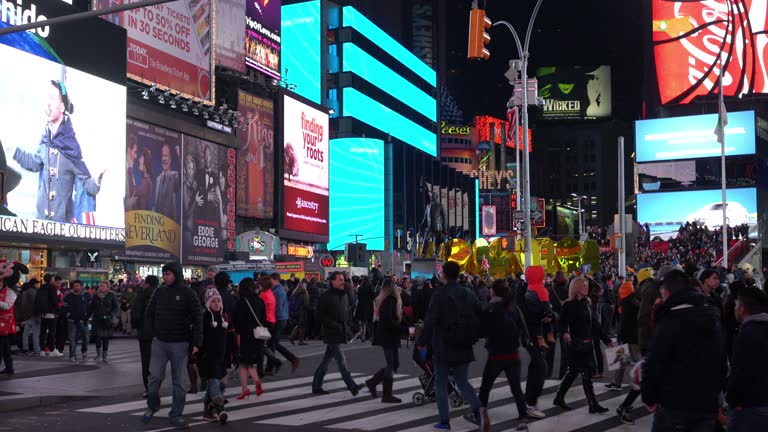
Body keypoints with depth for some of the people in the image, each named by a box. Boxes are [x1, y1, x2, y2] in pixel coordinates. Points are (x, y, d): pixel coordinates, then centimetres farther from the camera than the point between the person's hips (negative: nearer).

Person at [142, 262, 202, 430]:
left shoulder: (187, 293, -6)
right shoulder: (160, 292, 3)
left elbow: (197, 318, -7)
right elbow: (149, 314, 15)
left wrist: (196, 342, -10)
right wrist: (154, 332, 5)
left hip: (180, 344, -2)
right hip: (159, 343, 2)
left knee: (179, 381, 4)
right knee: (155, 376, 1)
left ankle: (176, 415, 13)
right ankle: (152, 406, 24)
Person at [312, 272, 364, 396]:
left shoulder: (344, 295, 14)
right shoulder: (326, 296, -10)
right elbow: (321, 316, -13)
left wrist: (347, 326, 9)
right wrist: (335, 326, -18)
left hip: (341, 333, 8)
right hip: (331, 334, -8)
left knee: (326, 360, 13)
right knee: (341, 360, -11)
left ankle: (316, 386, 21)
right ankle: (352, 386, -14)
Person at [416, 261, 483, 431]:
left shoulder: (439, 295, -12)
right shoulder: (470, 294, 4)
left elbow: (430, 321, -15)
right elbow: (479, 319, 8)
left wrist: (422, 342, -5)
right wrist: (472, 339, 20)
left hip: (443, 347, -4)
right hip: (464, 347, 4)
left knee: (441, 383, 7)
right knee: (462, 381, 16)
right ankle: (478, 409, -4)